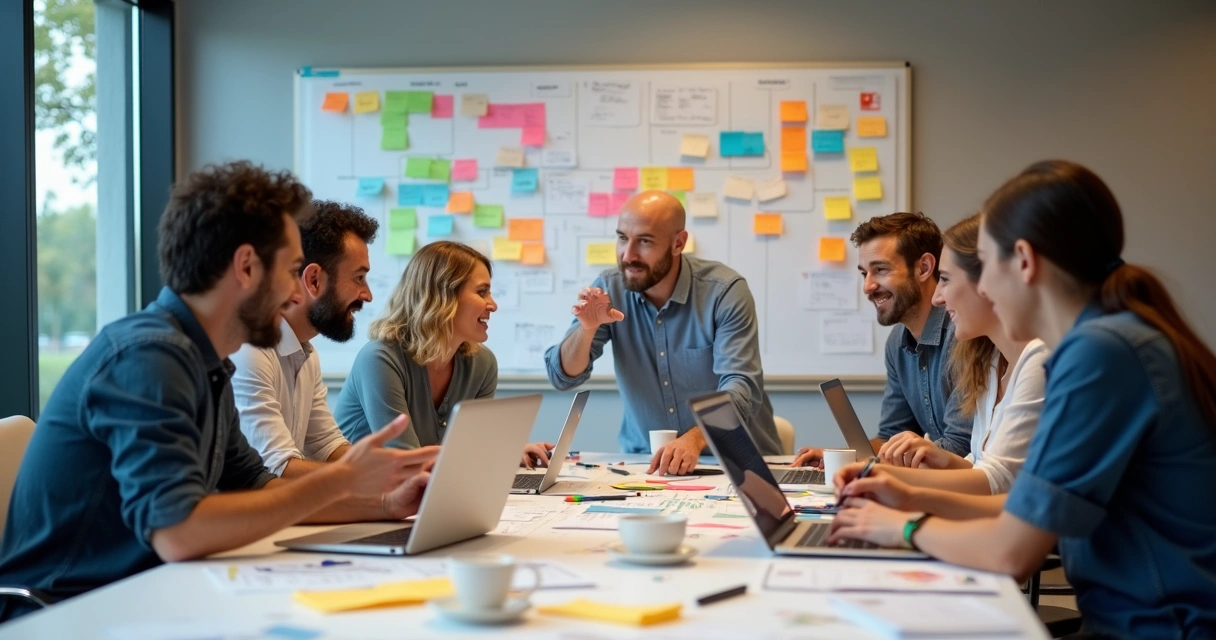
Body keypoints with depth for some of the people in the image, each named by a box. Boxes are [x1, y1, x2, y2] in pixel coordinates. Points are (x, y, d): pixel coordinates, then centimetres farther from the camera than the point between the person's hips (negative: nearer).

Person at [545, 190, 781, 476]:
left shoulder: (725, 291, -14)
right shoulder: (609, 289, -3)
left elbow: (740, 388, -23)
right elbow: (563, 377, -4)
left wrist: (694, 439, -42)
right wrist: (587, 328, -24)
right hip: (647, 461, 3)